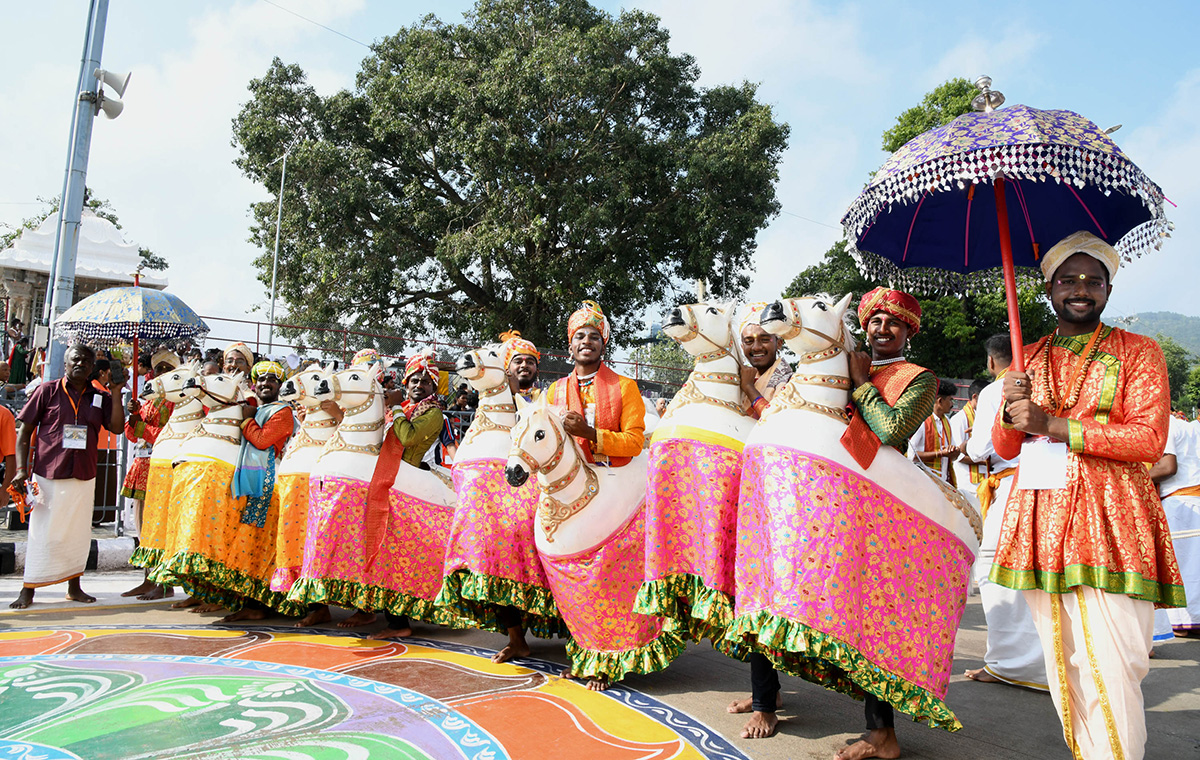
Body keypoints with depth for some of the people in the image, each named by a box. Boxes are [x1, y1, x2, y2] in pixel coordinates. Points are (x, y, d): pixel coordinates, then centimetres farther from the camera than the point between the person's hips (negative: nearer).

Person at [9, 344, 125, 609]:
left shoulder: (100, 397, 8)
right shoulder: (47, 391, 1)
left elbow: (117, 427, -6)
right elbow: (25, 432, 2)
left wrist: (115, 393, -10)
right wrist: (21, 469, -7)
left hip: (84, 477, 3)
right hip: (48, 475, -3)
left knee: (79, 532, 10)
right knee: (43, 532, 0)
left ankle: (74, 587, 22)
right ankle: (28, 591, 13)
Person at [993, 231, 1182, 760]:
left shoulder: (1138, 352, 5)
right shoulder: (1029, 358, 16)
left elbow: (1150, 438, -8)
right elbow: (1004, 446, 15)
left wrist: (1051, 425, -15)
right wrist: (1010, 411, -7)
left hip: (1108, 520, -4)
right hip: (1040, 519, 4)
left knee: (1111, 668, -9)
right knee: (1062, 661, 7)